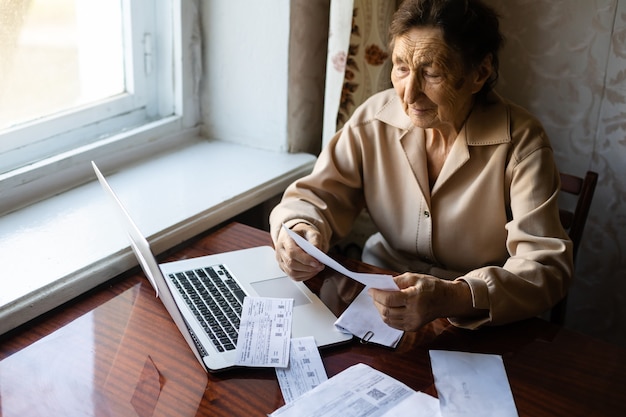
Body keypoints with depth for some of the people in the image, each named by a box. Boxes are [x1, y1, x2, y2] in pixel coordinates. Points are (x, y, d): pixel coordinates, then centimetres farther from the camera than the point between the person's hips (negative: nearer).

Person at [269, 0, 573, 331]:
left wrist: (454, 298, -40)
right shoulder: (374, 118, -7)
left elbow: (546, 265, -22)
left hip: (478, 328, -2)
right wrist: (298, 230, -28)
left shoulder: (521, 144, -17)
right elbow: (318, 195, -3)